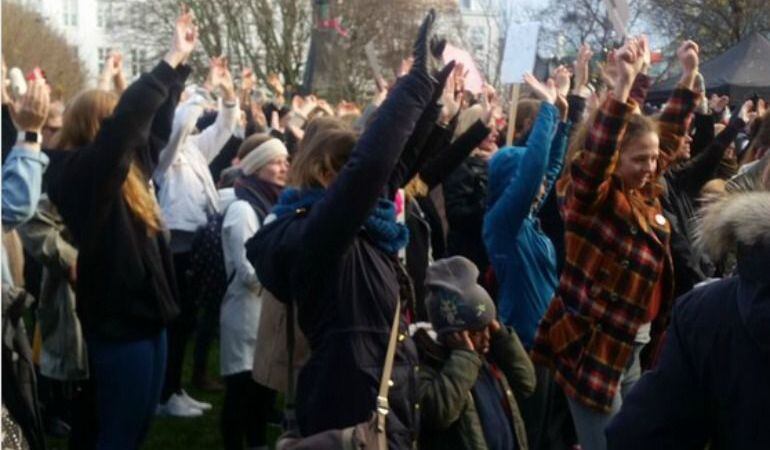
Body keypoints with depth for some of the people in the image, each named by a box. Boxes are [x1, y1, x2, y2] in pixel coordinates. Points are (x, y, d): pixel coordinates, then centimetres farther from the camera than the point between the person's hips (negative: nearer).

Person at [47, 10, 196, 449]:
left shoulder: (127, 168, 8)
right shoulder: (86, 174, -17)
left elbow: (153, 125, 19)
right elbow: (126, 118, -30)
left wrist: (182, 66, 12)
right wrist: (172, 59, -25)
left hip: (145, 317, 9)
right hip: (120, 324, -9)